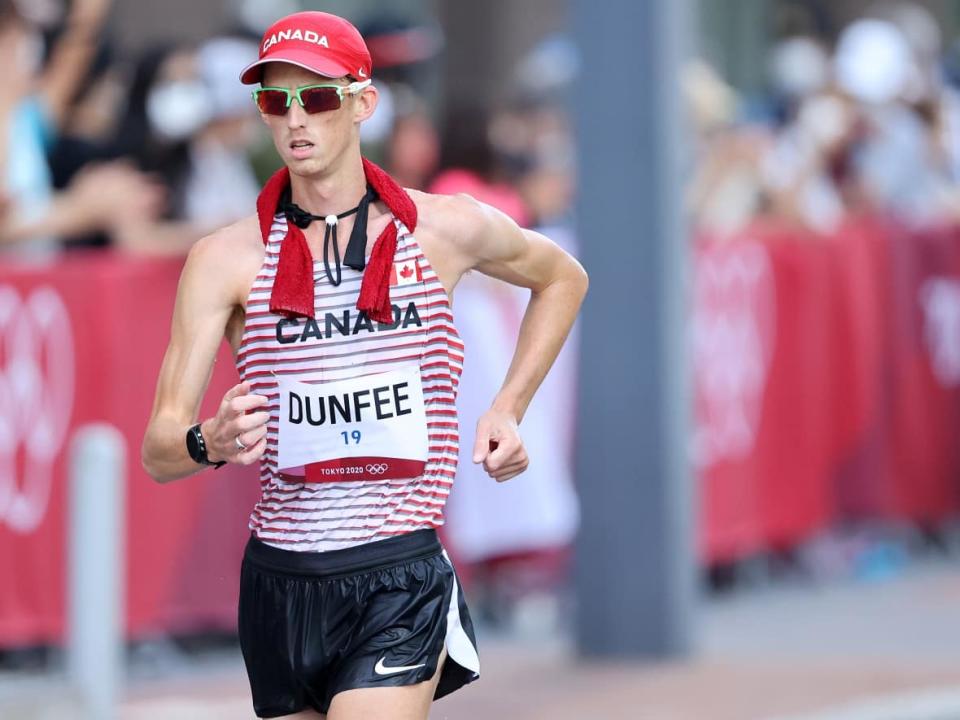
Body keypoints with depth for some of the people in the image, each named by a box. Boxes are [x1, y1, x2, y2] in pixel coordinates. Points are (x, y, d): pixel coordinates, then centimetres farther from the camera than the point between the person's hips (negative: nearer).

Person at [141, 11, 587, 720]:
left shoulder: (447, 229, 2)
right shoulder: (226, 259, -1)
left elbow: (562, 277, 24)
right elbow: (159, 452, -4)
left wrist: (508, 411, 13)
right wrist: (209, 443, -27)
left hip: (401, 581, -2)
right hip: (279, 581, 2)